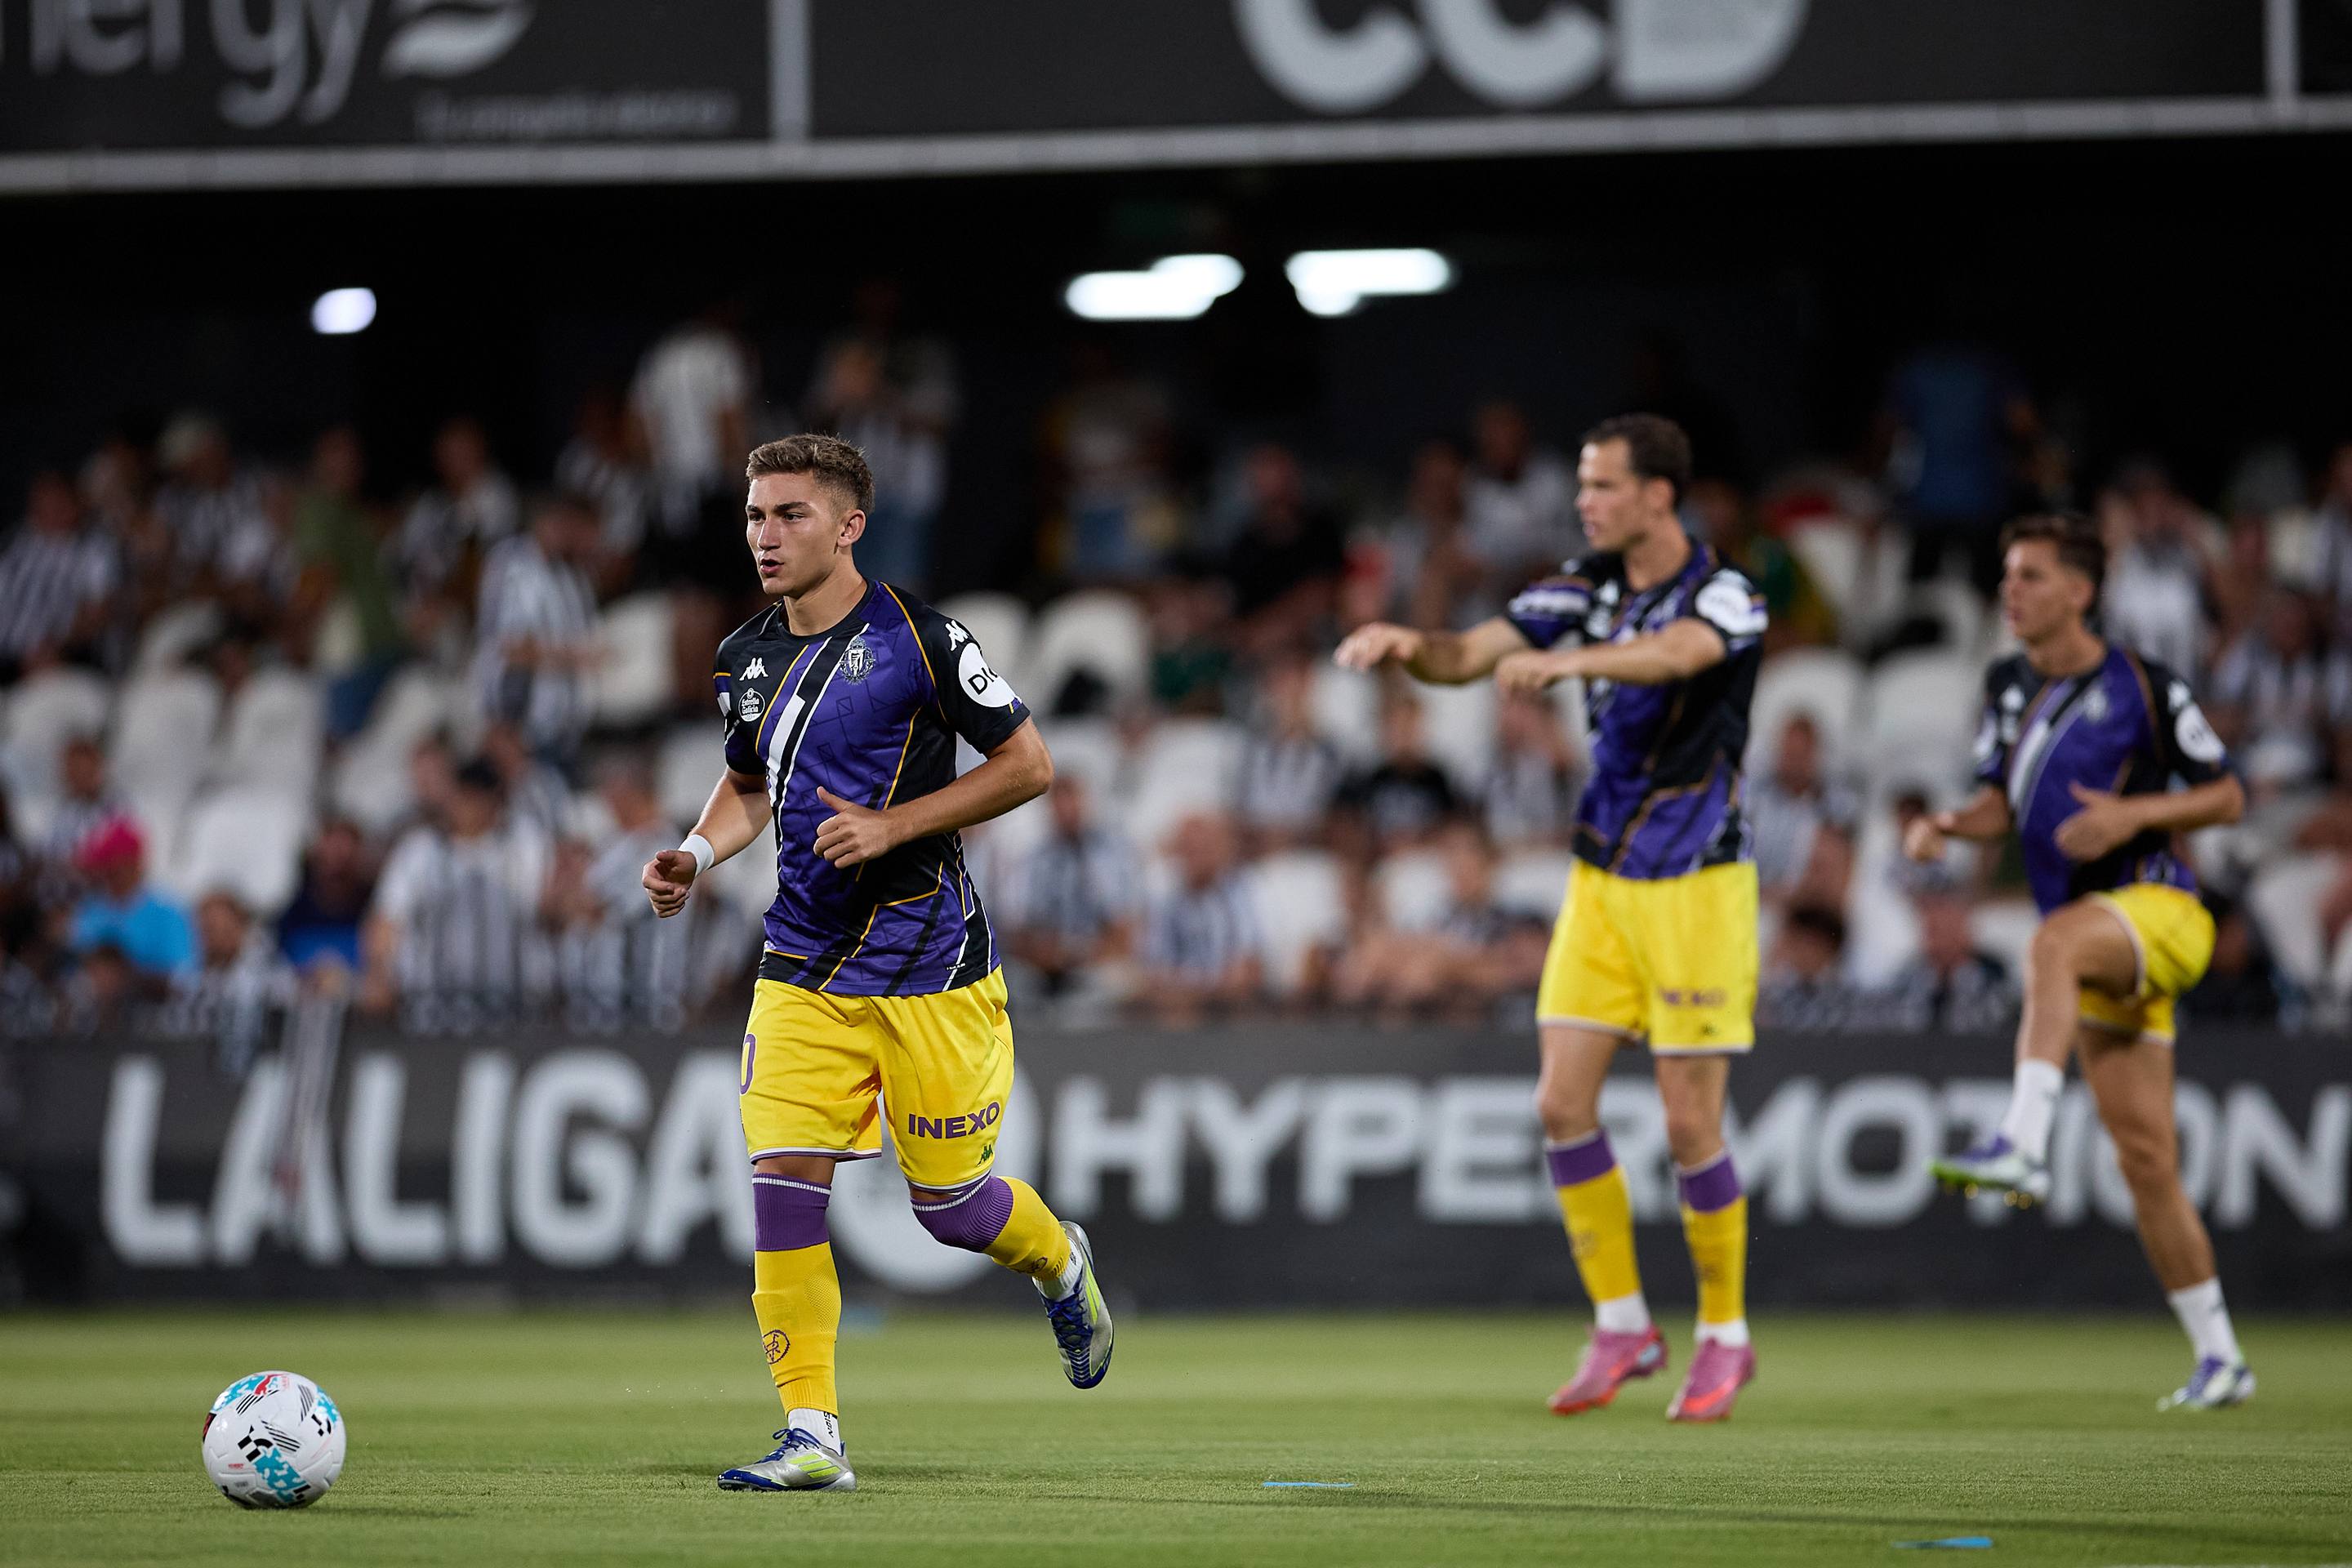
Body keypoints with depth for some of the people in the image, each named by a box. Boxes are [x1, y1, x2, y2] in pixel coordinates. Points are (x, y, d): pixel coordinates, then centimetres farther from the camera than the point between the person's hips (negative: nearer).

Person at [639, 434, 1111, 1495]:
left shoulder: (917, 640, -12)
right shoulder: (749, 659, 6)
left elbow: (1028, 764, -8)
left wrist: (892, 825, -16)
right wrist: (696, 857, 3)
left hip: (929, 963, -5)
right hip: (802, 964, 5)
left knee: (949, 1204, 2)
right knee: (781, 1180, -10)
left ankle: (1061, 1264, 38)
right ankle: (811, 1438, -6)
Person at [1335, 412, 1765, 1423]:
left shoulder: (1725, 597, -15)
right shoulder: (1589, 586, 4)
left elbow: (1674, 653, -38)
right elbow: (1469, 655, -1)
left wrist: (1569, 660, -56)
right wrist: (1409, 645, -24)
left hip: (1696, 885, -6)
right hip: (1602, 880, 6)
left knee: (1690, 1123, -5)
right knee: (1563, 1102, -3)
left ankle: (1724, 1336, 12)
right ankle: (1621, 1325, 9)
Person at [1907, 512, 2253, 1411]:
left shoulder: (2146, 690, -5)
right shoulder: (2009, 687, 11)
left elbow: (2228, 797, -1)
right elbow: (2002, 804, 17)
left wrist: (2132, 815, -16)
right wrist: (1950, 826, -5)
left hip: (2159, 909, -6)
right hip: (2101, 960, 6)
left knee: (2055, 944, -39)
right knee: (2145, 1160, 3)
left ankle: (2023, 1145, -51)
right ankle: (2219, 1359, 10)